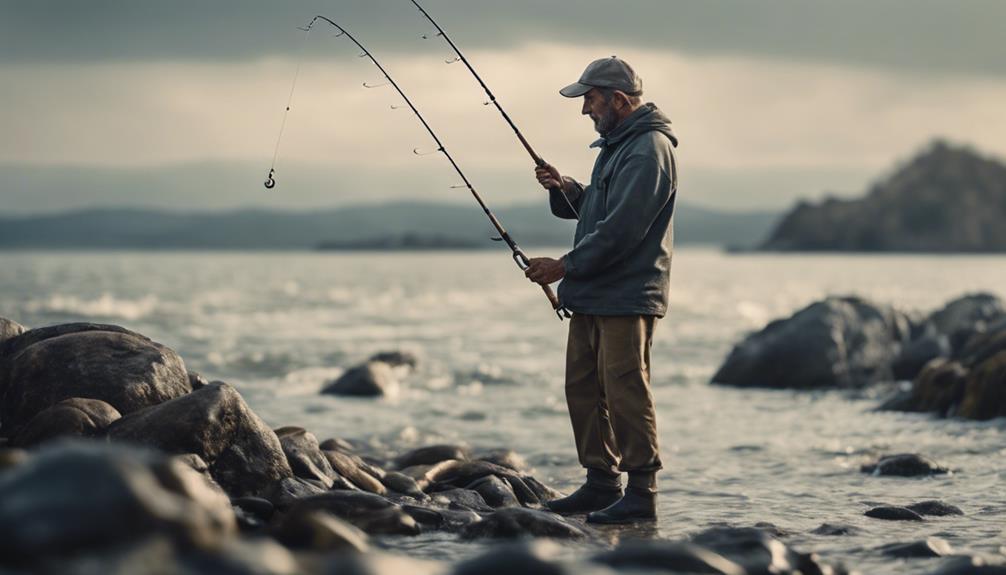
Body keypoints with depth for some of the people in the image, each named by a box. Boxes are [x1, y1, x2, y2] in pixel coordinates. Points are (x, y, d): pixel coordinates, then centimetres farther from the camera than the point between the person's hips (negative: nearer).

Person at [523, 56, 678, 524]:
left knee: (626, 393, -8)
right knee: (582, 388, 12)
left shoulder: (649, 150, -15)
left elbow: (621, 230, -22)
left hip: (628, 297, -10)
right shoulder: (616, 144, 19)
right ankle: (602, 482, 20)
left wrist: (566, 266, -17)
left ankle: (642, 493, -3)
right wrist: (566, 189, 7)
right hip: (594, 295, 10)